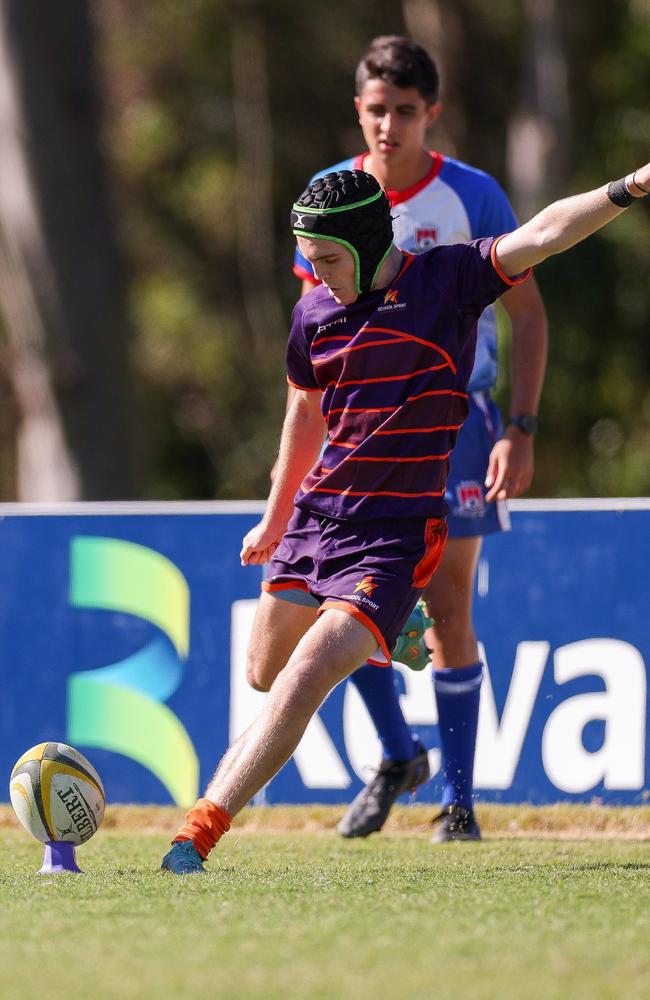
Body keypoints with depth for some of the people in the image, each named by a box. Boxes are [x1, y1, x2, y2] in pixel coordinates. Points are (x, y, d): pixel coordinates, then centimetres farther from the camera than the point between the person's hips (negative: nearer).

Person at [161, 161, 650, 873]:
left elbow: (541, 235, -23)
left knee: (305, 679, -18)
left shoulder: (448, 281, -9)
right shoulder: (315, 312, 5)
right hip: (316, 514, 6)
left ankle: (197, 836, -20)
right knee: (268, 671, 17)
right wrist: (275, 518, 31)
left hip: (395, 534, -6)